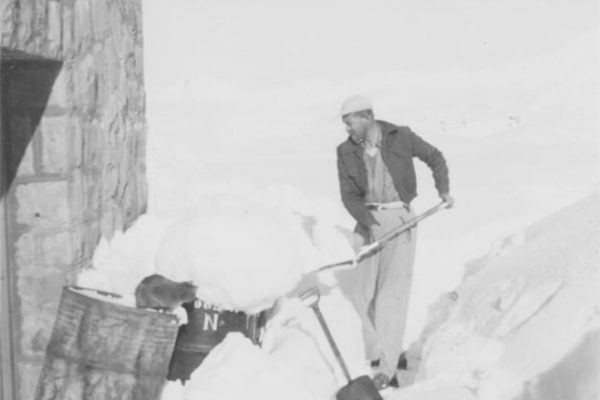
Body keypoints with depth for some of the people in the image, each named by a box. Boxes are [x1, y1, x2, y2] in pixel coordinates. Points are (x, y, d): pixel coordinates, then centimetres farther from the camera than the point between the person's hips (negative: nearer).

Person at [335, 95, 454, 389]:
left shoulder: (401, 137, -7)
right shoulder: (346, 152, -3)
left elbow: (435, 158, 8)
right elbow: (349, 197, -7)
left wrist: (444, 190, -4)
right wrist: (368, 222, -23)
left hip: (400, 219, -3)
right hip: (368, 221, 3)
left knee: (392, 293, -10)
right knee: (364, 295, 3)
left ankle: (386, 366, -3)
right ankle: (379, 350, 25)